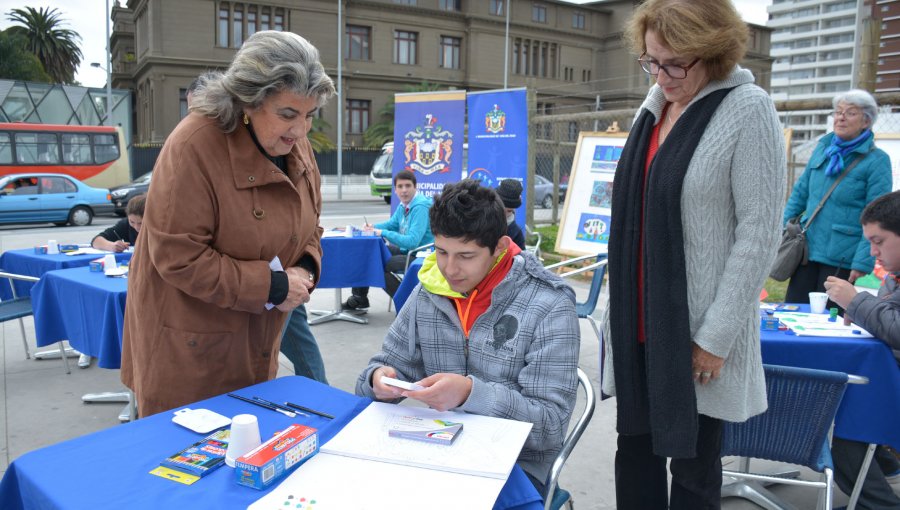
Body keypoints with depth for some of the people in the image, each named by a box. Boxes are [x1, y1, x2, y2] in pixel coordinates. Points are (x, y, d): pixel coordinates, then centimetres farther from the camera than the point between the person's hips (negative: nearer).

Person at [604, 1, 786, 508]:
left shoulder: (749, 109, -11)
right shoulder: (656, 103, 9)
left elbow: (760, 231, -14)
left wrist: (716, 336, -15)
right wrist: (622, 306, 13)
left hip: (696, 328, -6)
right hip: (641, 319, 6)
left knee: (692, 464, 9)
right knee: (634, 447, 14)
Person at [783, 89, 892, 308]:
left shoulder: (877, 161, -6)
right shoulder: (824, 146, 9)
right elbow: (801, 191, 16)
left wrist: (863, 262, -15)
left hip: (841, 260, -5)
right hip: (807, 248, 5)